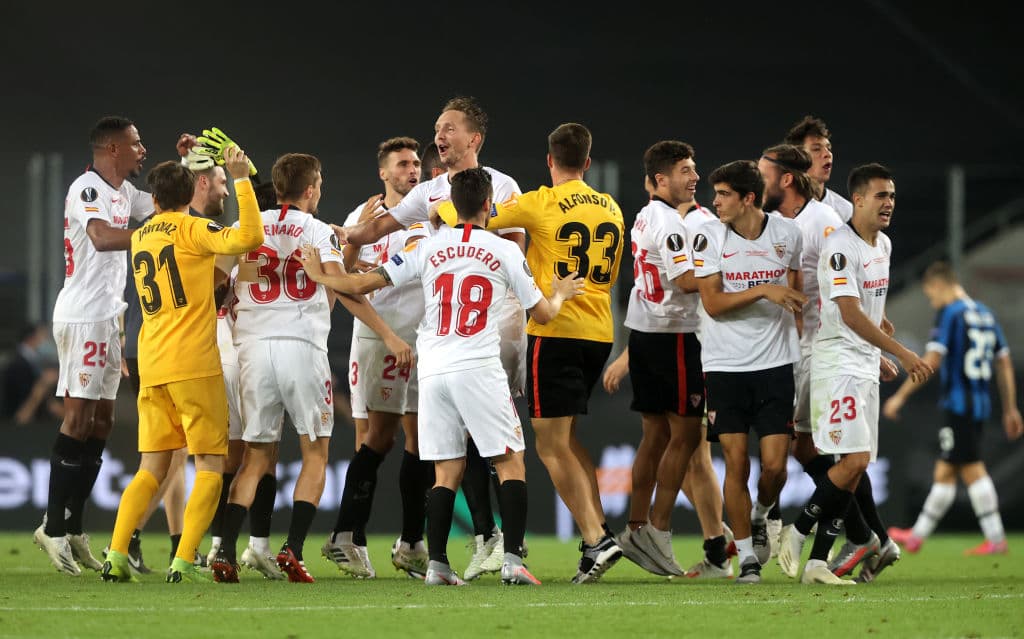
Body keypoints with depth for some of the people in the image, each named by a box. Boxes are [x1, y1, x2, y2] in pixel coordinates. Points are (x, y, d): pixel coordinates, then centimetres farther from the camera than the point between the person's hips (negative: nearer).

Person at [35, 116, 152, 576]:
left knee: (101, 423, 10)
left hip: (106, 318, 10)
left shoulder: (124, 192, 16)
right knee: (78, 420, -9)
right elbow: (101, 237, -33)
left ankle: (73, 529, 14)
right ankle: (53, 527, -5)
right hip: (82, 317, -10)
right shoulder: (87, 189, -15)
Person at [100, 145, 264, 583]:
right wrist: (241, 179, -13)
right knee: (211, 465, -1)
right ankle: (184, 563, -13)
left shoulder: (140, 237, 15)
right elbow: (249, 237, -19)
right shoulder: (190, 229, -4)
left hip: (151, 366, 6)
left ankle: (116, 555, -2)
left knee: (152, 467, 11)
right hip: (194, 364, -6)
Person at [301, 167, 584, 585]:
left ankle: (437, 564, 1)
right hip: (479, 369, -3)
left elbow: (362, 285, 6)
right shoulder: (504, 252, 2)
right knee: (510, 463, 2)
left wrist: (318, 276, 24)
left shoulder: (428, 249, 6)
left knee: (447, 470, 9)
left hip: (433, 372, 3)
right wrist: (560, 295, 33)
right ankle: (512, 560, -10)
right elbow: (542, 313, 10)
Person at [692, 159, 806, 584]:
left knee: (775, 464, -4)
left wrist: (803, 341, 20)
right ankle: (746, 555, 8)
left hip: (776, 362, 1)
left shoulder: (787, 234, 2)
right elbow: (712, 303, -10)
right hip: (725, 365, -1)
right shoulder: (709, 237, -4)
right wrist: (763, 291, -21)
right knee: (736, 462, -3)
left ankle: (759, 518, 28)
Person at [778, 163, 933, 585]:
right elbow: (850, 315, -24)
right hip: (837, 364, -9)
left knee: (856, 465, 4)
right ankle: (796, 535, -1)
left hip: (865, 365, 9)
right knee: (854, 459, -17)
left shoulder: (883, 245, 13)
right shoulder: (840, 247, -16)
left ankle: (818, 561, 5)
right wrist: (901, 353, -28)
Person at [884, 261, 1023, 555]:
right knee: (944, 471, 13)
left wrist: (900, 396, -10)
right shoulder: (985, 314, 15)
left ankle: (996, 540, -9)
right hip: (980, 403, 8)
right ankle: (917, 536, 21)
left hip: (959, 403, -8)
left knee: (972, 470, -7)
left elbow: (931, 362, -16)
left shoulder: (950, 314, -9)